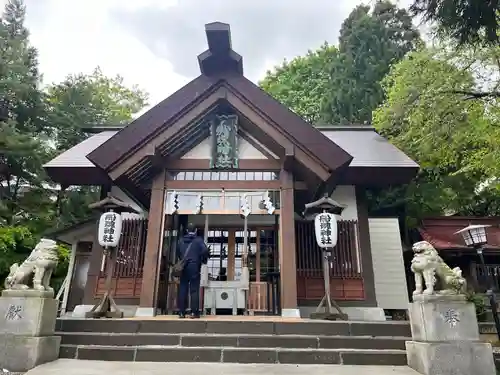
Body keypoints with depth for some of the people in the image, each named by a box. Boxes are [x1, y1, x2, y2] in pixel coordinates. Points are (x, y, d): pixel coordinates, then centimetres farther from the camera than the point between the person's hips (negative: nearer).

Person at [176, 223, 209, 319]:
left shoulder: (181, 240, 12)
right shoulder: (198, 240, -3)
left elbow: (177, 252, 18)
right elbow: (205, 250, -14)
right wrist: (204, 260, 3)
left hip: (183, 267, 4)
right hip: (194, 267, -4)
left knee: (182, 289, 6)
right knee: (194, 290, -2)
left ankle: (182, 312, 6)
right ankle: (194, 312, -4)